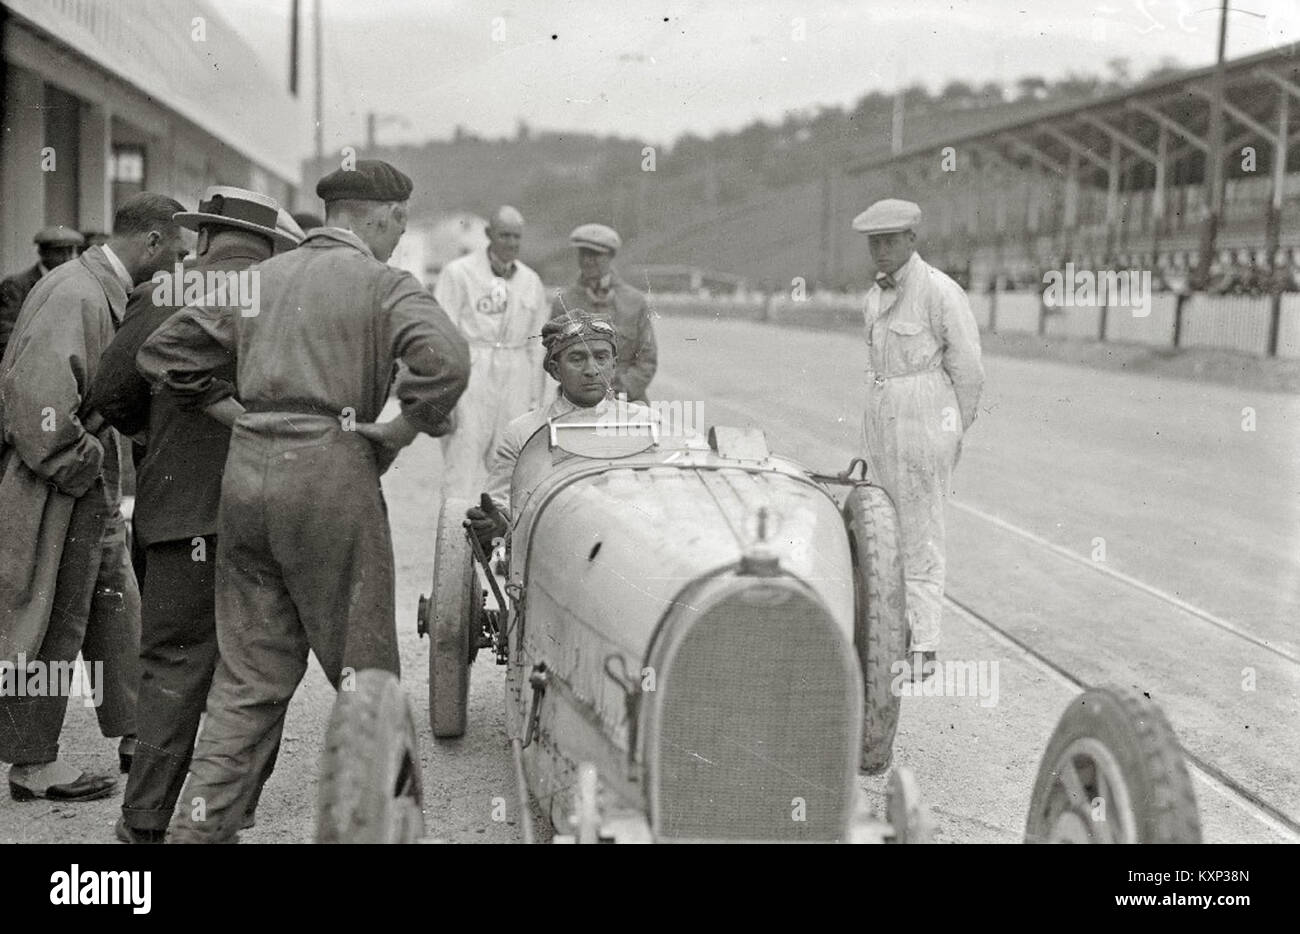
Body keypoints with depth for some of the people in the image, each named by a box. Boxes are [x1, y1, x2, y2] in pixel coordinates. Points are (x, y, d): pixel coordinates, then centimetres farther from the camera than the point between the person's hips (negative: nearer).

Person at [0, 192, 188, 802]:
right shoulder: (75, 295, -21)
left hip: (91, 487, 10)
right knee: (50, 626, 1)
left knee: (116, 610, 15)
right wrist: (75, 467, -20)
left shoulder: (105, 292, 13)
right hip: (55, 493, -10)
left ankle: (134, 735, 26)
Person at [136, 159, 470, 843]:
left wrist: (237, 413, 14)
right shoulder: (383, 283, -3)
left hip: (245, 474, 6)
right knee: (363, 670, 8)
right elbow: (445, 359, -21)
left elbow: (160, 352, 16)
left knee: (250, 676, 12)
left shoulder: (259, 279, 15)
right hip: (330, 477, -6)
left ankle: (198, 826, 9)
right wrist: (403, 428, -6)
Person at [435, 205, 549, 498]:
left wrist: (535, 399, 12)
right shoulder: (458, 272, -2)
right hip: (469, 376, -4)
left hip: (515, 380, 4)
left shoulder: (531, 282, 11)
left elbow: (536, 345, 14)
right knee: (463, 463, -8)